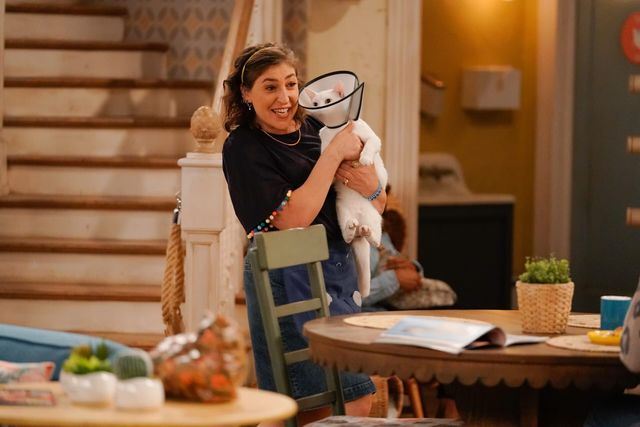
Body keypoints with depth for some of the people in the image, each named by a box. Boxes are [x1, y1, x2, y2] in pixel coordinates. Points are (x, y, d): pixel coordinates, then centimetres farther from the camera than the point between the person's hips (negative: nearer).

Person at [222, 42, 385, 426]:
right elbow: (292, 218, -19)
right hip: (290, 280, -7)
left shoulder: (315, 129, 9)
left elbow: (378, 207, 15)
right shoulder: (243, 148, -8)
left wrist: (370, 185, -9)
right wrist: (334, 154, -16)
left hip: (339, 268, 7)